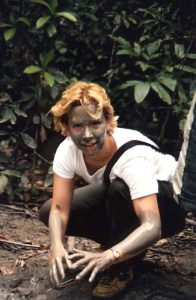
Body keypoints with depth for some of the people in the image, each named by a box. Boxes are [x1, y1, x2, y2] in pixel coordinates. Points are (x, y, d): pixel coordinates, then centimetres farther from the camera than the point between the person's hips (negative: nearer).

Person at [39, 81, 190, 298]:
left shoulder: (132, 156, -38)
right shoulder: (67, 150, -22)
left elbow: (152, 227, -44)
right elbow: (59, 208, -23)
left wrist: (109, 256, -60)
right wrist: (57, 245, -44)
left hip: (167, 201, -6)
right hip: (117, 200, 6)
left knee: (120, 189, -38)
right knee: (48, 212, -9)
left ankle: (121, 268, -15)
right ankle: (125, 244, 6)